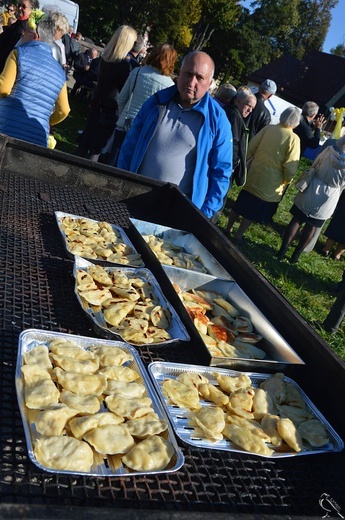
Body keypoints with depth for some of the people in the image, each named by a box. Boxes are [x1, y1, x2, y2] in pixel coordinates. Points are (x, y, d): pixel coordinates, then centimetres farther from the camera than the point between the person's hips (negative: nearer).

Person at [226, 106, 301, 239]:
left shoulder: (268, 128, -5)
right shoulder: (293, 138, -15)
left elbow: (250, 148, 0)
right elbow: (290, 167, -18)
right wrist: (286, 181, 0)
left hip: (253, 176, 4)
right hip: (270, 184, -4)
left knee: (240, 204, 18)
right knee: (253, 211, 11)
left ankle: (227, 230, 30)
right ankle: (237, 236, 18)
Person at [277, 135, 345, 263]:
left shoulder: (329, 150, -11)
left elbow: (314, 166, 4)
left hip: (311, 191, 1)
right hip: (327, 200, -1)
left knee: (296, 220, 10)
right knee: (311, 226, 13)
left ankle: (283, 251, 16)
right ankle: (295, 255, 23)